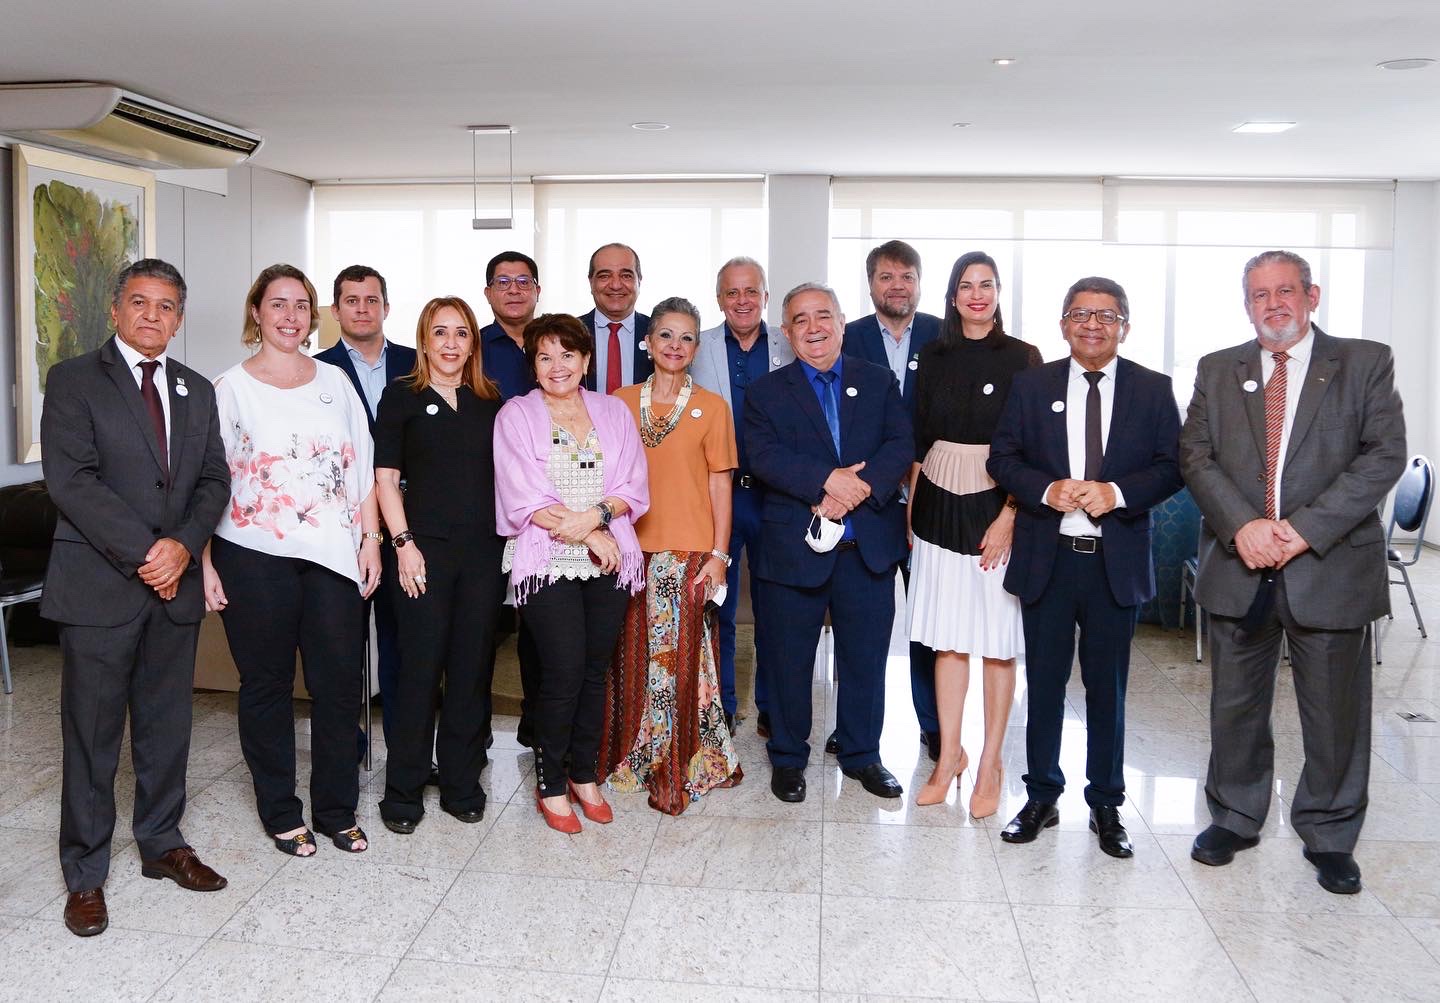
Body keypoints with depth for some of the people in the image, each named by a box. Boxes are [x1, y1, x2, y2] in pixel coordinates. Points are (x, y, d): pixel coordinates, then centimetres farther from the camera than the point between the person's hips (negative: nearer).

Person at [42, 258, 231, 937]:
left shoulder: (196, 390, 12)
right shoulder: (74, 380, -3)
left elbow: (214, 479, 8)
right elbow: (71, 480, -12)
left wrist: (184, 544, -10)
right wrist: (143, 551, -17)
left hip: (175, 583, 5)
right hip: (99, 586, -4)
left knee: (168, 724, 13)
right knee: (92, 733, 4)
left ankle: (162, 844, 29)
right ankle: (85, 874, 18)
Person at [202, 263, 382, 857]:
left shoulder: (335, 383, 10)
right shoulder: (231, 389, 2)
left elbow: (362, 470, 10)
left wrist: (371, 539, 3)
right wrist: (205, 561, -8)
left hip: (333, 556, 2)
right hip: (255, 557, -2)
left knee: (339, 682, 5)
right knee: (266, 685, 9)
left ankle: (336, 809, 20)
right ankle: (280, 813, 24)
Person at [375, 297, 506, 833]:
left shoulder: (490, 401, 12)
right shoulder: (402, 397, 3)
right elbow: (386, 476, -1)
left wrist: (511, 535, 6)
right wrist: (403, 543, -9)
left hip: (483, 550, 3)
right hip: (425, 548, -3)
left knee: (473, 668, 7)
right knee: (420, 668, -1)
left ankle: (461, 785, 20)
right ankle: (403, 793, 12)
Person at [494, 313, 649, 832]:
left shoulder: (613, 412, 11)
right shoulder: (516, 415, 2)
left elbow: (633, 487, 4)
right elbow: (524, 498, -7)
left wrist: (594, 515, -15)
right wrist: (588, 535, -12)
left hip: (609, 562, 3)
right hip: (547, 563, -3)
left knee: (595, 671, 9)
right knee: (564, 673, -7)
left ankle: (584, 775, 25)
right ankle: (550, 785, 12)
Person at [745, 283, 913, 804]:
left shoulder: (879, 381, 9)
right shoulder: (766, 392, 4)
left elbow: (901, 444, -2)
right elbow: (764, 455, -12)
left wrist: (861, 486, -19)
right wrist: (827, 479, -25)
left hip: (869, 545, 2)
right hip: (793, 546, -1)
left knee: (866, 657, 11)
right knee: (788, 659, 8)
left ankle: (862, 755, 29)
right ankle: (788, 757, 26)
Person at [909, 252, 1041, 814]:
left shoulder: (1022, 358, -2)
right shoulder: (933, 356, 9)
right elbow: (919, 438, 12)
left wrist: (1008, 516, -14)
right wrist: (912, 507, 7)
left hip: (995, 507, -3)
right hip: (939, 505, 3)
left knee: (997, 641, 3)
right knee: (947, 638, 9)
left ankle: (990, 764, 15)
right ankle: (948, 755, 19)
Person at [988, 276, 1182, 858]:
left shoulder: (1153, 390, 4)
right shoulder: (1032, 385, 4)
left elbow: (1172, 466, -1)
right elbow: (1002, 458, 1)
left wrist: (1118, 493, -17)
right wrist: (1048, 490, -16)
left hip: (1117, 562, 0)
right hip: (1046, 557, 0)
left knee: (1108, 688, 9)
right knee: (1044, 683, 9)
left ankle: (1106, 805, 23)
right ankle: (1041, 797, 23)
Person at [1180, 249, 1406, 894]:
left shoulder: (1366, 364, 2)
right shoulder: (1217, 371, 9)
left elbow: (1383, 455, -7)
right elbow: (1195, 456, 1)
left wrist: (1305, 528, -17)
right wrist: (1241, 524, -15)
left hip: (1332, 567, -2)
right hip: (1239, 568, 2)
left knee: (1335, 712, 8)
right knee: (1236, 704, 13)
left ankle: (1330, 836, 27)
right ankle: (1233, 818, 31)